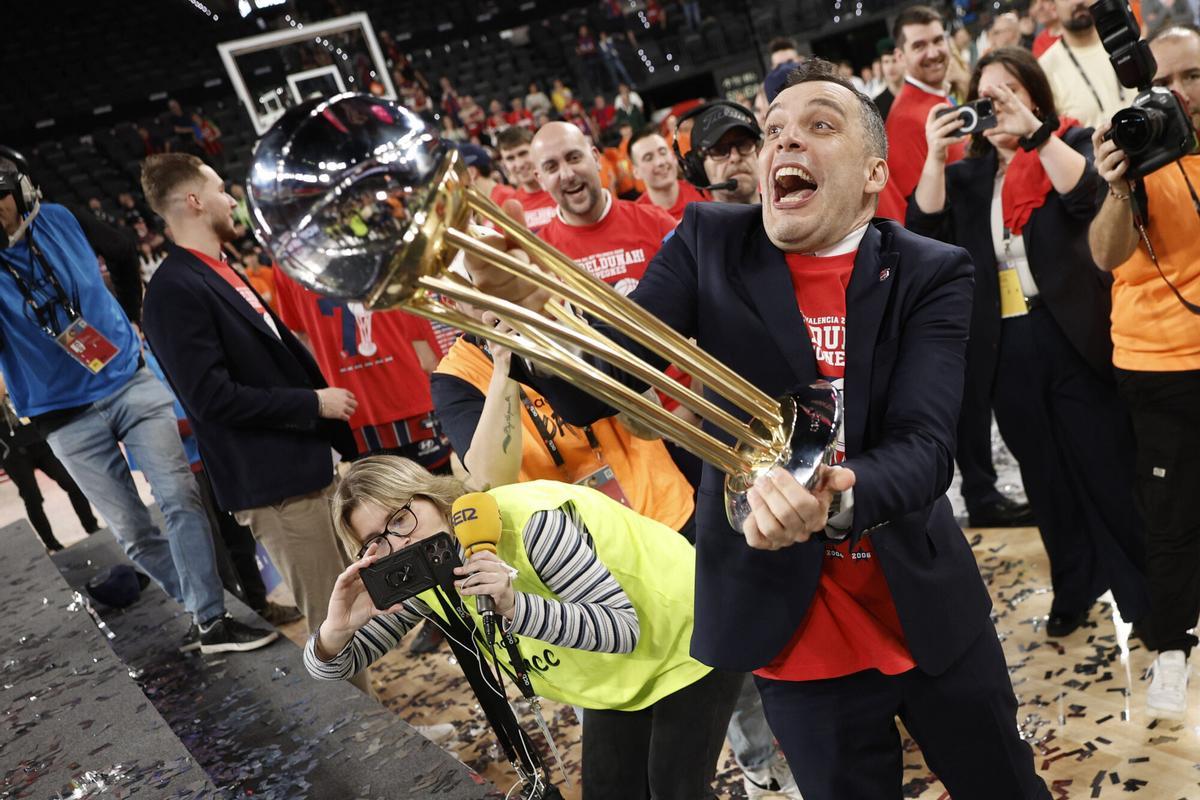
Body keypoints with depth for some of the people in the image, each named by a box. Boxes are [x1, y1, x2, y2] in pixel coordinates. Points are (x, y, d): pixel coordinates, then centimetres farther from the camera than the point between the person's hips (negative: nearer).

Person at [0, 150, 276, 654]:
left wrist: (131, 315, 18)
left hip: (130, 382, 1)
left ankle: (210, 621, -4)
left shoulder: (61, 221, -3)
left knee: (180, 498, -8)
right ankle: (203, 607, 20)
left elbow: (122, 254, 17)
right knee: (132, 531, 4)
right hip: (65, 416, -1)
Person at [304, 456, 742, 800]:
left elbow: (624, 626, -35)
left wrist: (514, 607, -50)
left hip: (689, 638, -6)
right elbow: (332, 665, -10)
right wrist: (336, 629, -35)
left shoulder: (528, 524, -36)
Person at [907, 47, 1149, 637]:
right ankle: (1075, 590, 27)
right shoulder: (967, 174, 11)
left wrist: (1033, 130, -26)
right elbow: (926, 229, -5)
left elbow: (1088, 193, -20)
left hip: (1072, 335, -3)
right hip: (1004, 345, 4)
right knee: (1045, 475, 13)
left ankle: (1147, 593, 18)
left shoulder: (1071, 142, 2)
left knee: (1108, 467, 3)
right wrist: (934, 157, -15)